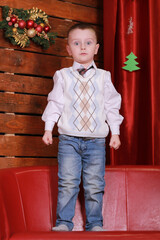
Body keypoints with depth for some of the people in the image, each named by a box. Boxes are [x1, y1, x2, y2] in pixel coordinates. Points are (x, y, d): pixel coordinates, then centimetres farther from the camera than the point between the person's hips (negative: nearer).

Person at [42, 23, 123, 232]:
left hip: (97, 139, 1)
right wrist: (48, 128, 1)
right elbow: (55, 103, 8)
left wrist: (115, 132, 6)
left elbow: (112, 105, 10)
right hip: (69, 138, 0)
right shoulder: (62, 76, 7)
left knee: (95, 185, 2)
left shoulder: (103, 77, 8)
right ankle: (64, 222, 7)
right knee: (68, 182, -4)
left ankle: (94, 224, 13)